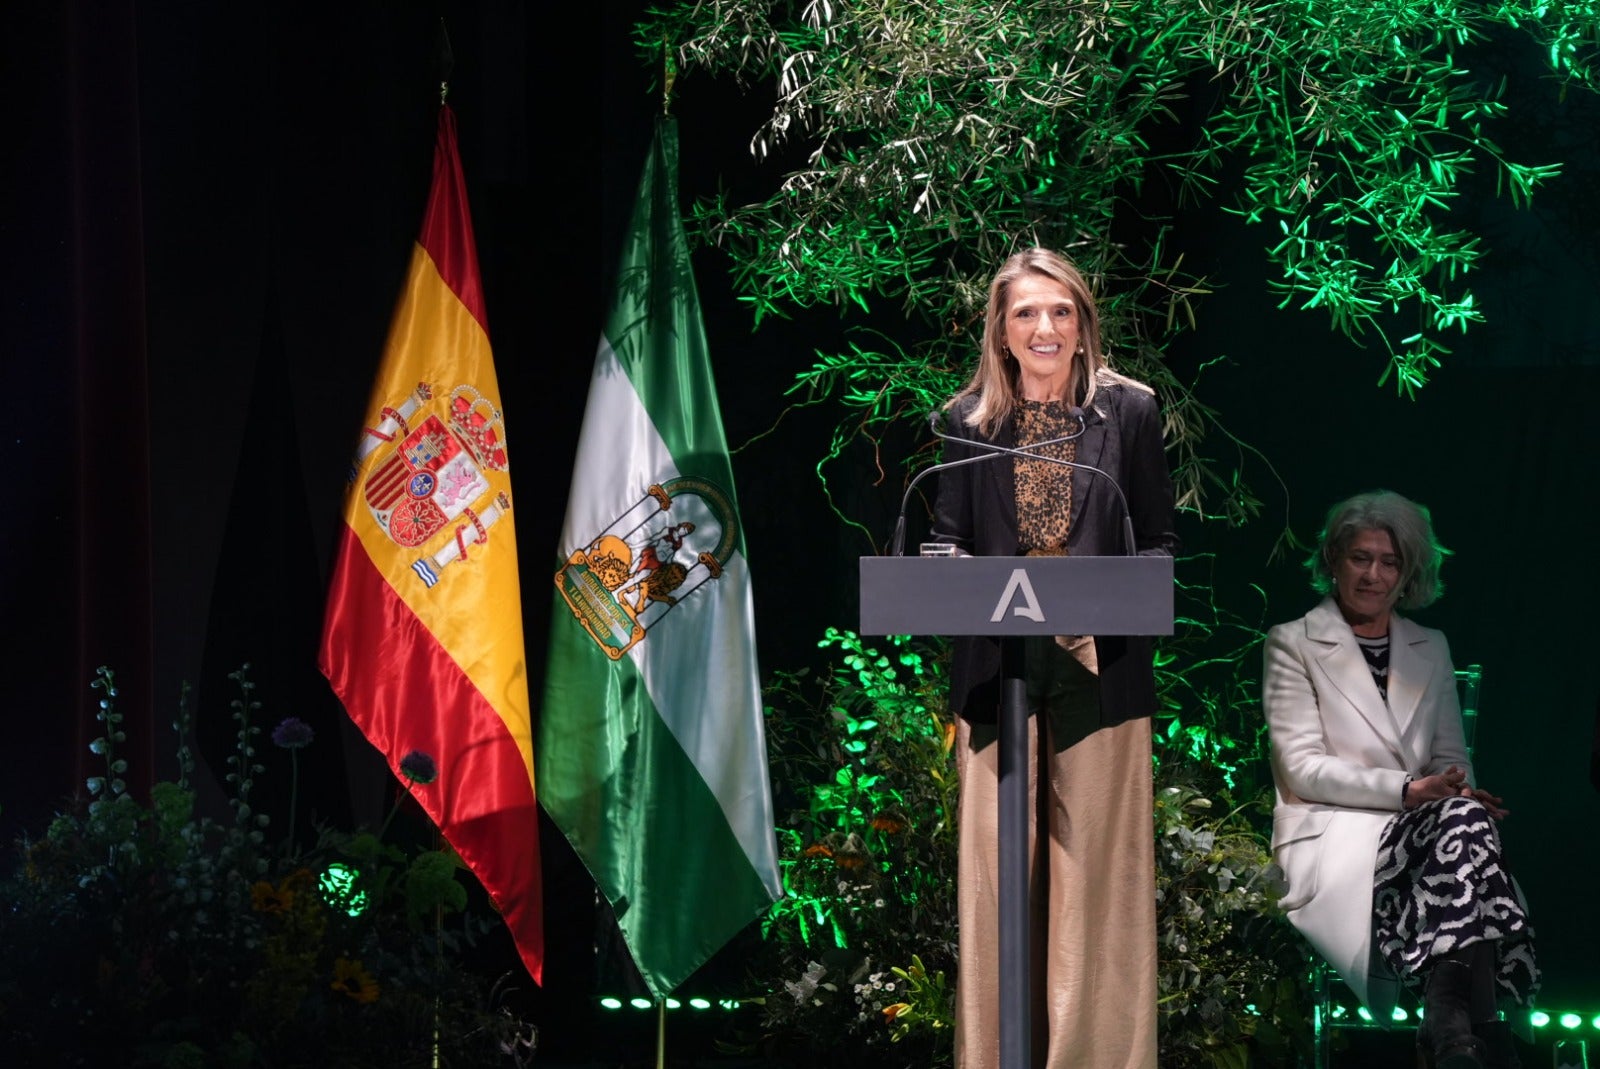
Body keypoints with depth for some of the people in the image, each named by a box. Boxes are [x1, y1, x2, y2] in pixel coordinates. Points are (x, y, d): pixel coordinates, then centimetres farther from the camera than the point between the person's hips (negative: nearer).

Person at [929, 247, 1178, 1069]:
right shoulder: (968, 419, 7)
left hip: (1096, 669, -1)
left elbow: (1159, 541, 5)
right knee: (996, 866, 1)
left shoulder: (1128, 411, 3)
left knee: (1093, 868, 0)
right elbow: (947, 537, 11)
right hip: (997, 668, 1)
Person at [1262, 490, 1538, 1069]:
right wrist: (1408, 789, -17)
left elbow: (1451, 759, 19)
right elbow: (1303, 768, -4)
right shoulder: (1293, 645, 7)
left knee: (1465, 815, -35)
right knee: (1464, 820, -35)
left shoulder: (1430, 649, 23)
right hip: (1333, 836, -4)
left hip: (1423, 827, 4)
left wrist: (1457, 790, -8)